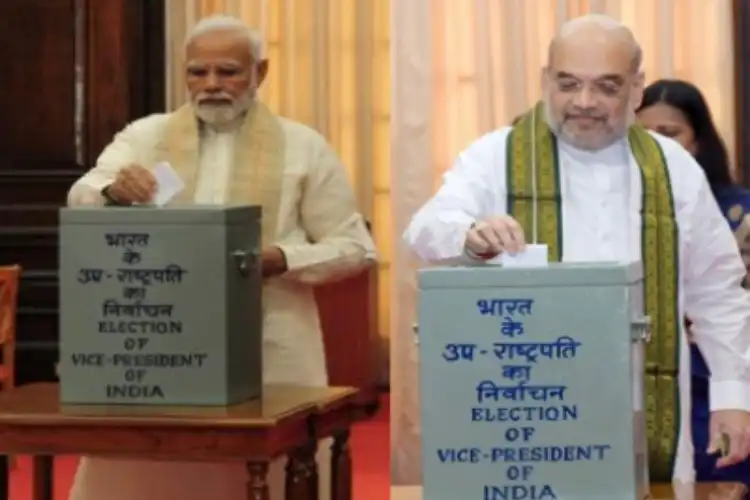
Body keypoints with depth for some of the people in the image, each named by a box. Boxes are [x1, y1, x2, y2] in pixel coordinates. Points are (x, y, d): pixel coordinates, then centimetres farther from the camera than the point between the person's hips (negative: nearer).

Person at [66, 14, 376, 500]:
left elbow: (354, 247, 3)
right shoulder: (145, 137, 9)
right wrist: (112, 189, -28)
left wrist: (279, 259, -14)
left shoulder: (304, 147, 5)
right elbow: (80, 200, -5)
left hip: (272, 356, -1)